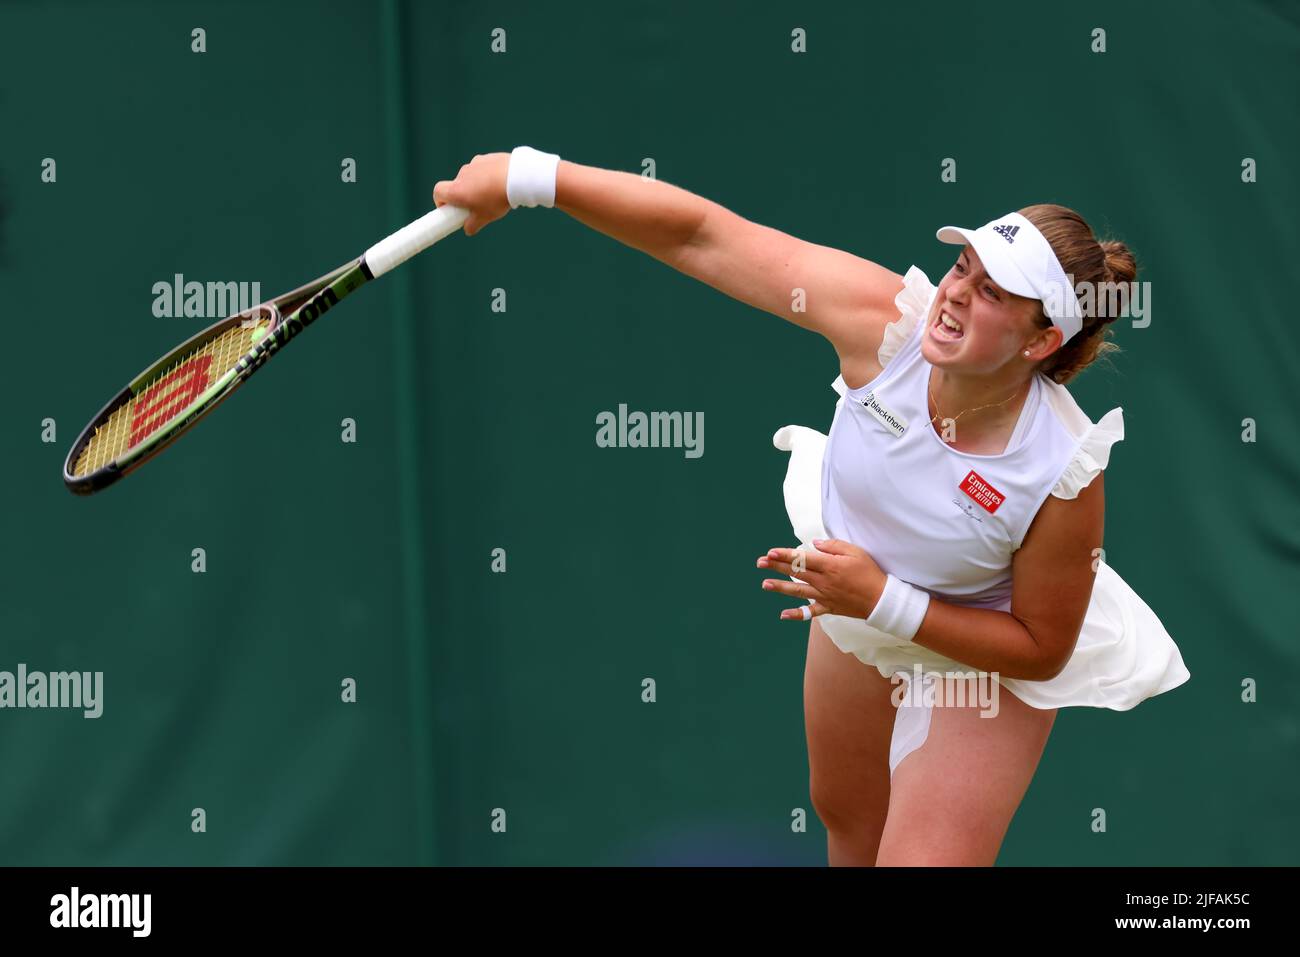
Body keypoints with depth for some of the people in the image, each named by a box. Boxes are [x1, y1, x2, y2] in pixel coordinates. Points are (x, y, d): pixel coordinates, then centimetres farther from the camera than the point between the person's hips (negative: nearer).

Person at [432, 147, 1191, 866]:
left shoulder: (1064, 476, -38)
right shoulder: (889, 321, -33)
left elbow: (1041, 648, -24)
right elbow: (701, 235, -32)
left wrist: (886, 601, -33)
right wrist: (529, 178, -37)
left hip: (981, 657, -4)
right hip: (860, 602, 4)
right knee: (848, 822, 27)